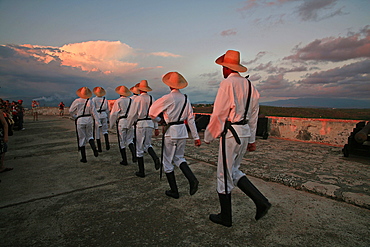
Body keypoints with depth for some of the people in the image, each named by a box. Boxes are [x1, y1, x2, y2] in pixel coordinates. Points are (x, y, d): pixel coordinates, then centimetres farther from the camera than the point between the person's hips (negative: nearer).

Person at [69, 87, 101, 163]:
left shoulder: (76, 101, -3)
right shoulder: (90, 102, -2)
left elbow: (71, 111, 3)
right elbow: (94, 113, -4)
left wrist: (75, 117, 21)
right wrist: (98, 123, -4)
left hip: (80, 121, -1)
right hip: (89, 120, 1)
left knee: (81, 139, 7)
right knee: (90, 136, 18)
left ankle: (84, 158, 13)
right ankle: (94, 149, -11)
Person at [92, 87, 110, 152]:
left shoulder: (94, 99, -3)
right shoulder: (105, 99, 6)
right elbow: (107, 110, 9)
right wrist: (108, 119, 17)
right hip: (104, 115, 3)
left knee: (97, 132, 6)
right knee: (105, 130, 15)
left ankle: (99, 148, 11)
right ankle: (107, 144, -8)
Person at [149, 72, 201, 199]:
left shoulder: (168, 98, -12)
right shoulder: (185, 99, 5)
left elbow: (153, 109, 1)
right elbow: (191, 119, 6)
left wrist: (152, 116, 25)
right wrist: (196, 136, 9)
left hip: (171, 132, -6)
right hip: (183, 131, 6)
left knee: (168, 162, 8)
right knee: (179, 157, 22)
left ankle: (174, 191, 17)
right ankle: (192, 180, 3)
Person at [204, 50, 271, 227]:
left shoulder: (227, 83, -13)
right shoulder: (249, 85, 12)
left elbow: (218, 114, -15)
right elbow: (253, 115, 15)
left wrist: (208, 136, -3)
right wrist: (252, 139, 21)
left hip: (231, 132, -8)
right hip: (245, 132, 8)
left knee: (224, 174, 6)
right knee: (233, 171, 22)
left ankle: (225, 217, 22)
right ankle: (260, 201, 15)